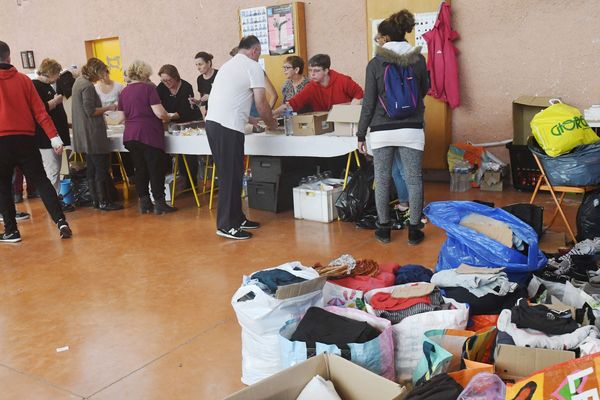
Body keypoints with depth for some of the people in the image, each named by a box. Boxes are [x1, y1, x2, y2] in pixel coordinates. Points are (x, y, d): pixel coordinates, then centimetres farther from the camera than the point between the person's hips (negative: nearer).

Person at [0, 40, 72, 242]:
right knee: (41, 181, 7)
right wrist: (54, 136, -2)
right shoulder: (23, 79, 4)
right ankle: (61, 221, -4)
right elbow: (39, 110, 0)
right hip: (25, 139, 2)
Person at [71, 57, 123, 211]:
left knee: (92, 169, 13)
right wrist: (108, 108, -8)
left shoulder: (78, 82, 15)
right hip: (93, 134, -10)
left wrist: (102, 111, 20)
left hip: (85, 136, 10)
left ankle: (95, 200, 18)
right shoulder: (87, 86, -15)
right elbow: (90, 111, -19)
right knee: (102, 169, -4)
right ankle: (104, 202, 0)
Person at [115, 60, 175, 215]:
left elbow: (121, 117, 15)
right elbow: (160, 113, -12)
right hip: (149, 134, -6)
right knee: (156, 169, 0)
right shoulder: (148, 88, -6)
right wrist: (167, 118, 8)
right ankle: (159, 203, 3)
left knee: (140, 169, 12)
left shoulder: (123, 92, 11)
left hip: (130, 136, 6)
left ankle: (144, 202, 15)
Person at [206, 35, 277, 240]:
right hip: (228, 127, -9)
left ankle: (237, 218, 23)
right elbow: (261, 103, -4)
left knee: (230, 174, 15)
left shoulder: (228, 65, 25)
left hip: (212, 122, 9)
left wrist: (250, 119, 33)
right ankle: (226, 225, 1)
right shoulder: (253, 67, -1)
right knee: (231, 176, -4)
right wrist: (271, 123, 13)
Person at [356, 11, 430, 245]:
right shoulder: (419, 59, 2)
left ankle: (384, 229, 19)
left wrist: (361, 134, 3)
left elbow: (368, 103, -4)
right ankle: (414, 230, 12)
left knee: (382, 180, 10)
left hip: (382, 130, -1)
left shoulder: (375, 63, -4)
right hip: (411, 129, 1)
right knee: (414, 180, 7)